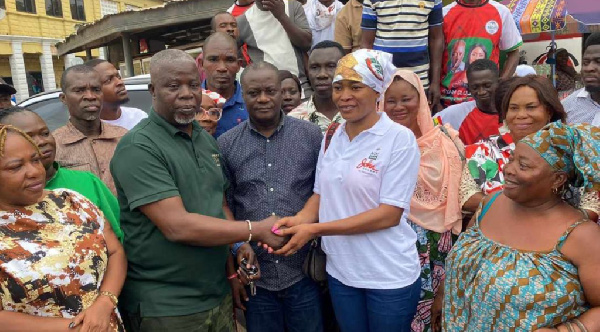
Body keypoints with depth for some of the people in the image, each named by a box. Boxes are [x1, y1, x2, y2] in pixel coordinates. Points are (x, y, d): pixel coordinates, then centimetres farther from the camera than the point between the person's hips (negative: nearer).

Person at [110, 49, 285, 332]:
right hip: (164, 307, -6)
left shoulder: (206, 139, 7)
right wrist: (257, 230, -19)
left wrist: (233, 267, 0)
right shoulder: (138, 148, -17)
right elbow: (177, 226, -24)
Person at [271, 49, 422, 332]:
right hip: (340, 271, 5)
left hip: (389, 276, -5)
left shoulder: (400, 138, -15)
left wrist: (315, 229, -22)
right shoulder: (332, 137, 2)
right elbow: (322, 193, 8)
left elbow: (389, 214, -20)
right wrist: (298, 220, -14)